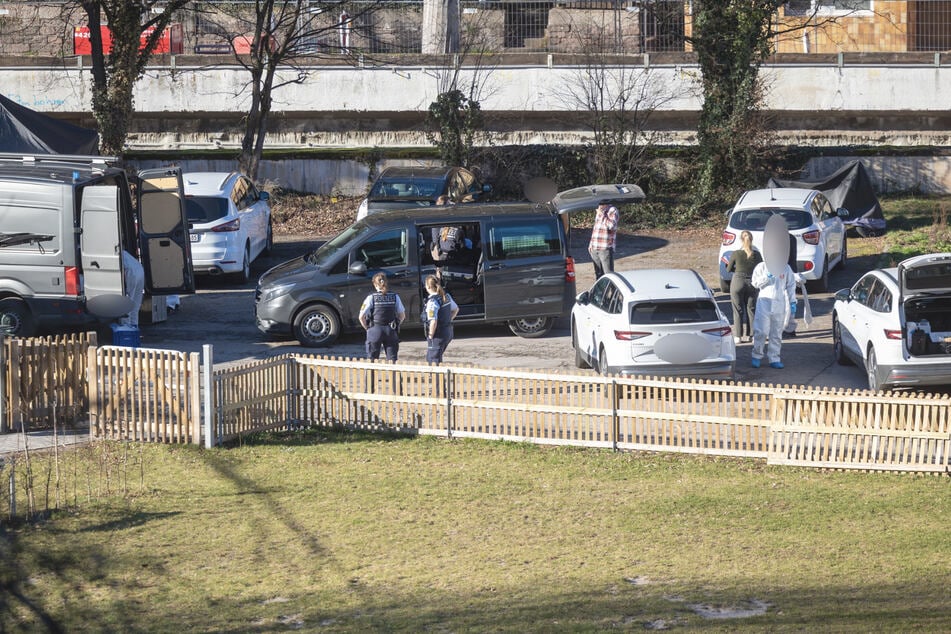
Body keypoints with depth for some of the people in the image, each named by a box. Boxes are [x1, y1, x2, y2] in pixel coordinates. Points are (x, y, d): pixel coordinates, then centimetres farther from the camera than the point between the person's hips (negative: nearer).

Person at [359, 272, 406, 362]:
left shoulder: (371, 297, -7)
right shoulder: (394, 297, 0)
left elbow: (362, 317, -9)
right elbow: (402, 315, 6)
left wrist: (367, 328, 6)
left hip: (375, 331, -2)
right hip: (391, 331, 2)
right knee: (392, 360, 7)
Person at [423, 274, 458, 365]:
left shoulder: (432, 301, -22)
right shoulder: (446, 296, 5)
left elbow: (433, 322, -27)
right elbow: (456, 310, 21)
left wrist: (430, 336, -14)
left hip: (438, 335, -9)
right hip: (448, 332, 9)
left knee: (433, 361, 1)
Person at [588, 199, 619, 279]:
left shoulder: (613, 211, -5)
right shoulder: (598, 211, 18)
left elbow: (612, 225, -22)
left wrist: (602, 214, -13)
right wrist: (591, 244, 24)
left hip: (606, 248, -8)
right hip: (595, 248, 8)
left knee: (609, 274, -11)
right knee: (598, 274, 12)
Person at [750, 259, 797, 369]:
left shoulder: (786, 268, 8)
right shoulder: (761, 267, 3)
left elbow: (791, 285, 12)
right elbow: (755, 283, 0)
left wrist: (792, 302, 7)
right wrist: (766, 277, -16)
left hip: (780, 305, 3)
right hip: (764, 303, -3)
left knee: (777, 334, 6)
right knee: (761, 332, -8)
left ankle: (774, 359, 12)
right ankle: (756, 356, 7)